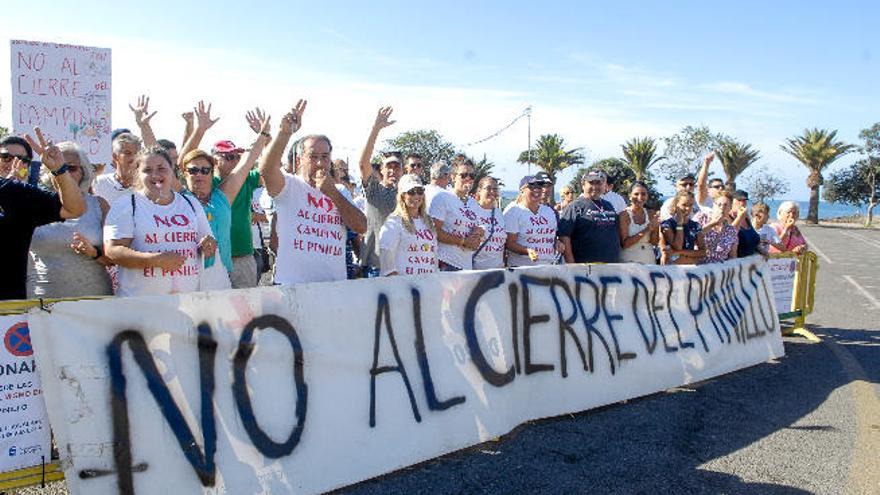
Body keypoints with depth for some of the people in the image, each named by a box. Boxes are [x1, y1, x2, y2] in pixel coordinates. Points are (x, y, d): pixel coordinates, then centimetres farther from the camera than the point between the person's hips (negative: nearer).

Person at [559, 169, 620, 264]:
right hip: (585, 266, -6)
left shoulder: (609, 206, 19)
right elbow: (564, 236, -9)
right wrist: (571, 264, -15)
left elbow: (618, 234, 25)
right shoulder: (575, 206, -1)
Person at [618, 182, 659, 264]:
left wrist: (655, 228, -12)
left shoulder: (651, 215, 5)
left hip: (649, 261, 4)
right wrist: (646, 230, -17)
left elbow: (654, 243, 6)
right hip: (629, 261, -4)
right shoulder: (624, 215, -8)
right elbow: (624, 243, -14)